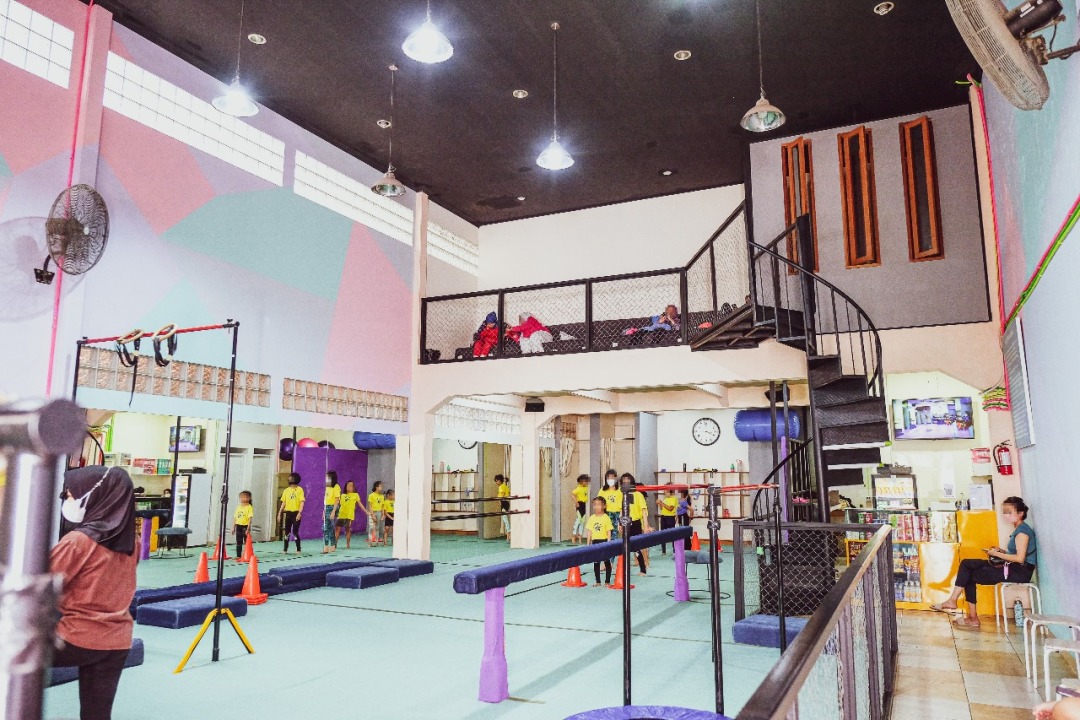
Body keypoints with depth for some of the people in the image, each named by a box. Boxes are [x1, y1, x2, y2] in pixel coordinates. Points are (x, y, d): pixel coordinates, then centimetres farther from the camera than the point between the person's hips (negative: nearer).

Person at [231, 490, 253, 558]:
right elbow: (235, 518, 13)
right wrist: (233, 527, 11)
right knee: (238, 542, 10)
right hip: (238, 526, 5)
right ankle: (238, 555, 17)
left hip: (245, 526, -5)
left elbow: (250, 519, -13)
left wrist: (248, 529, -18)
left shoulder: (249, 507, -9)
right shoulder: (238, 507, 9)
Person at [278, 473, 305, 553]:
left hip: (296, 513, -4)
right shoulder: (286, 490, 11)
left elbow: (302, 502, -8)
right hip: (287, 513, 4)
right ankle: (285, 549, 13)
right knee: (286, 531, 5)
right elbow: (283, 503, 13)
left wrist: (299, 513, -19)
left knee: (295, 532, -5)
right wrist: (279, 513, 6)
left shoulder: (300, 489, -2)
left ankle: (298, 549, 4)